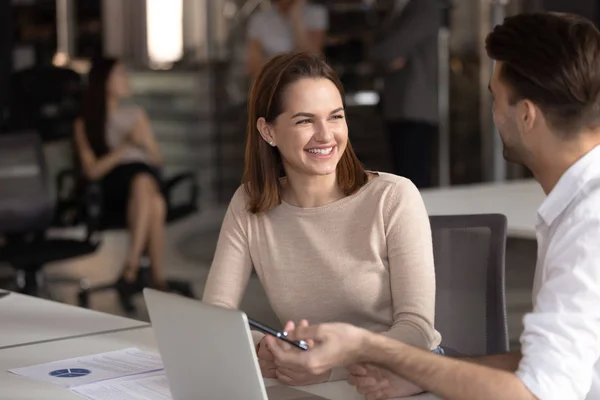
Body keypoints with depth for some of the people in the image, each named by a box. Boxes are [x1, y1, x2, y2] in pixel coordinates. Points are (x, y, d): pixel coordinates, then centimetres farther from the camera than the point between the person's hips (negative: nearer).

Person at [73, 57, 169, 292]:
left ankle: (132, 265, -38)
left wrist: (145, 142, 1)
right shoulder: (84, 124, 10)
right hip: (114, 186, -3)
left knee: (144, 182, -38)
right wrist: (123, 148, -9)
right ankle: (157, 275, -36)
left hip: (147, 176, 3)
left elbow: (157, 159, 23)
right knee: (155, 205, -38)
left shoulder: (136, 114, 23)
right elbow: (91, 171, 0)